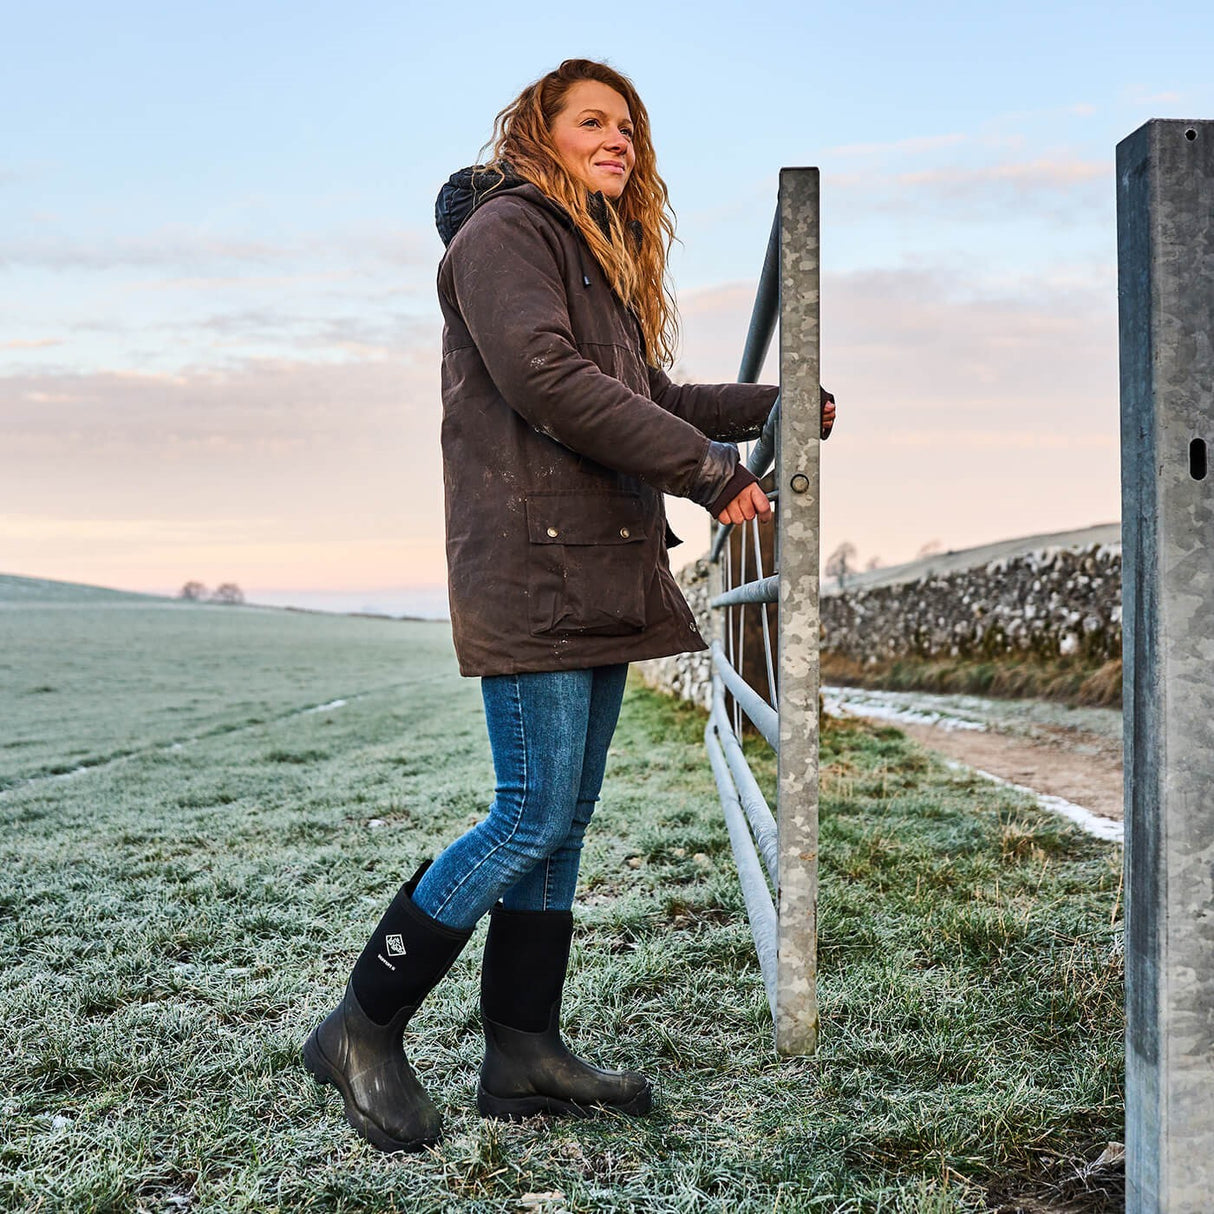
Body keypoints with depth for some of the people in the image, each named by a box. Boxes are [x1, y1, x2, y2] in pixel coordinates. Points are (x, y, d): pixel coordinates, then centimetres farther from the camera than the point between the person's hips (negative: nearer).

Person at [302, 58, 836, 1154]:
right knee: (536, 814, -11)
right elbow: (548, 383, -18)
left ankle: (524, 1053, 14)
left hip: (599, 570, 10)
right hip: (531, 567, -9)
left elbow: (652, 397, 29)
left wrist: (771, 407, 24)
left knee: (565, 817, 7)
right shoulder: (503, 231, -4)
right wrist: (711, 469, -15)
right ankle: (363, 1030, 0)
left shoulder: (603, 260, 25)